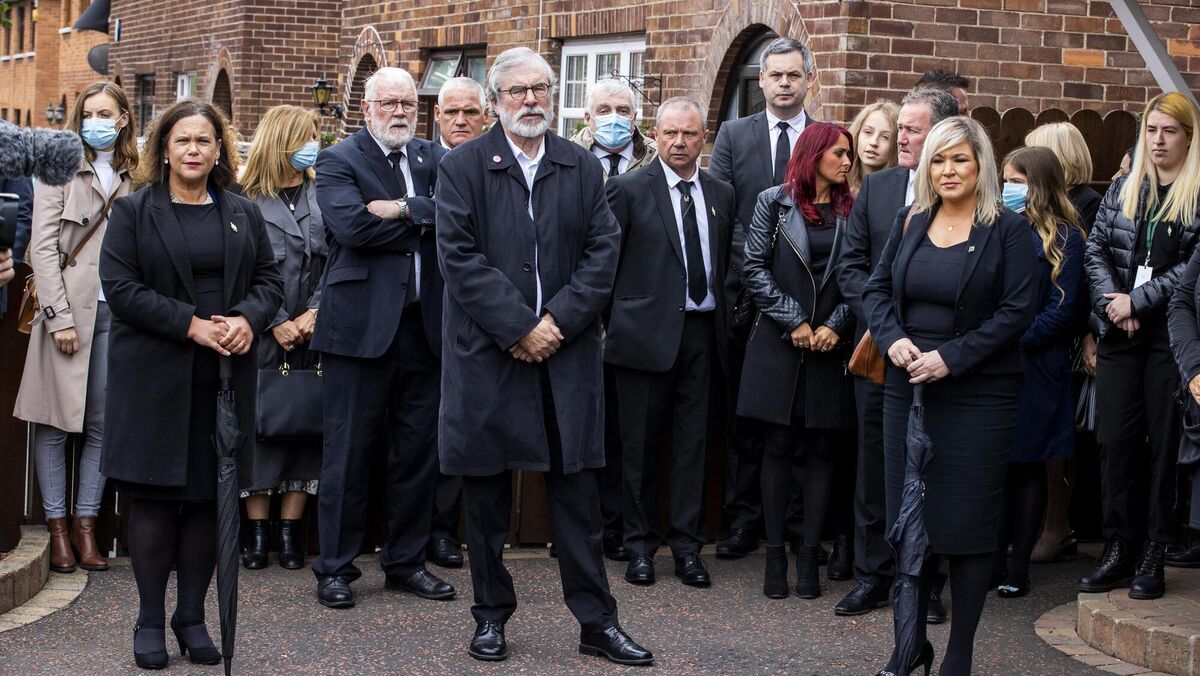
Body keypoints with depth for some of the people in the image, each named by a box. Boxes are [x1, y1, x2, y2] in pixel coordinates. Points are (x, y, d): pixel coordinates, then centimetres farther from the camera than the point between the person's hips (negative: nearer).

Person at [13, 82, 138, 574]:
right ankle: (57, 526, 5)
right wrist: (59, 316, -10)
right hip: (68, 307, -3)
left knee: (102, 424, 2)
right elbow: (43, 245, -3)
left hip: (115, 312, 3)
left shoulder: (132, 179, 13)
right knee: (55, 422, -2)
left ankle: (87, 524, 8)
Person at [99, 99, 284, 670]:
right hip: (155, 377, -3)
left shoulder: (243, 214, 14)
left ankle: (192, 616, 15)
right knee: (154, 495, -1)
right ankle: (150, 621, 9)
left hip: (225, 377, 3)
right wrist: (190, 324, -16)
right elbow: (119, 286, -8)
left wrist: (248, 318, -10)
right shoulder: (134, 211, 1)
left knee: (209, 495, 5)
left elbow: (269, 279, 12)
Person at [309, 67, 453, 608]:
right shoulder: (338, 161, -2)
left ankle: (406, 561, 22)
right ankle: (335, 567, 11)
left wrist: (403, 210, -17)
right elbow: (351, 224, -19)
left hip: (422, 323, 5)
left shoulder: (432, 158, 12)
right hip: (362, 324, -5)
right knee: (349, 448, 1)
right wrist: (424, 223, -10)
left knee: (418, 447, 10)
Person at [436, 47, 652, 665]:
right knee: (486, 492, 6)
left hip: (566, 352, 2)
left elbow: (602, 253, 2)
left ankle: (596, 621, 9)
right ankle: (492, 615, 18)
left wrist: (557, 322, -11)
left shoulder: (583, 168, 9)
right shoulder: (462, 167, 0)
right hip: (485, 353, -2)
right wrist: (519, 329, -14)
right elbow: (460, 258, -8)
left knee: (577, 490, 3)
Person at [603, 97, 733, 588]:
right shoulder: (629, 189, -2)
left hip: (702, 331, 3)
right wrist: (611, 322, -4)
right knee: (641, 442, 4)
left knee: (693, 441, 5)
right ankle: (640, 544, 14)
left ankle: (688, 546, 12)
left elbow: (728, 263, 14)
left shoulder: (721, 195, 11)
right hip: (647, 330, -3)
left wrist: (725, 320, 6)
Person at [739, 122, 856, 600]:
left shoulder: (851, 211, 7)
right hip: (780, 344, -2)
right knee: (780, 447, 2)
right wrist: (794, 321, -9)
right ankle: (775, 555, 8)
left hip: (832, 346, 2)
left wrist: (836, 325, -9)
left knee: (822, 450, 2)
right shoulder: (775, 202, 2)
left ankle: (809, 555, 8)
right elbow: (755, 269, -2)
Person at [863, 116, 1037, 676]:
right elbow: (876, 290, 9)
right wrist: (893, 340, -11)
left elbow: (1017, 310, -10)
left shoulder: (1007, 230, -4)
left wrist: (951, 357, -17)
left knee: (968, 522, -1)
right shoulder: (909, 224, 9)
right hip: (907, 387, 4)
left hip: (978, 393, -4)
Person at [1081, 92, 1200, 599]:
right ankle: (1118, 550, 13)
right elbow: (1096, 249, 9)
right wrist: (1111, 302, -7)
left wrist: (1138, 301, -13)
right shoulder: (1123, 189, 12)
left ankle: (1152, 557, 7)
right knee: (1115, 439, 4)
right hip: (1121, 336, 4)